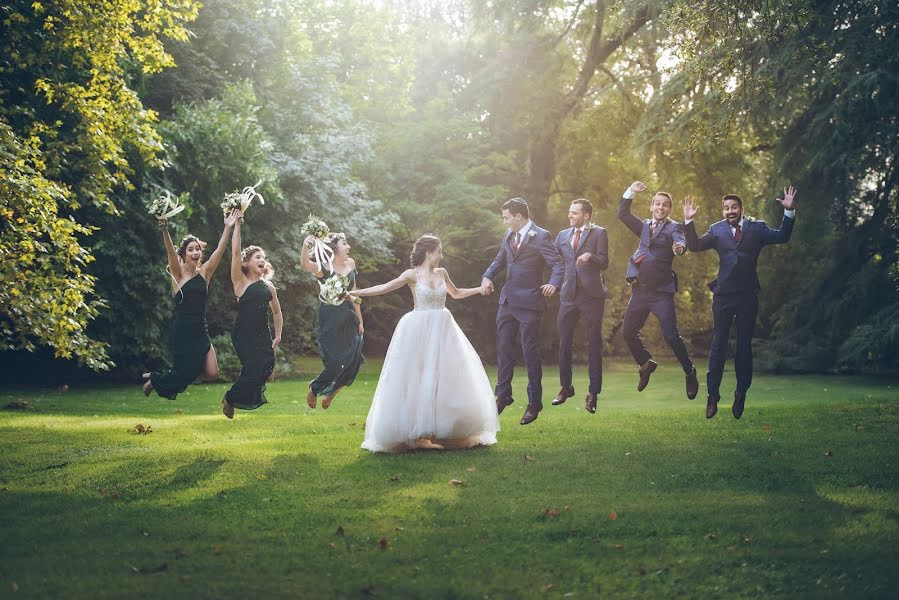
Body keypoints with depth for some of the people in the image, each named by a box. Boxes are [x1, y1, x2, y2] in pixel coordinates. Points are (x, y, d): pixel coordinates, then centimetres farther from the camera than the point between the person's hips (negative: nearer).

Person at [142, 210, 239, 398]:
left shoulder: (204, 273, 9)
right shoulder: (178, 274, -2)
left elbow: (219, 251, 0)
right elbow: (170, 252, -19)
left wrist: (228, 227, -11)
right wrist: (165, 231, -36)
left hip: (201, 331, 5)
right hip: (182, 331, -5)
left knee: (212, 373, -4)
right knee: (185, 373, -5)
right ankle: (154, 380, 26)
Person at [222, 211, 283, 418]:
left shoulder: (268, 286, 11)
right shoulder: (240, 281, -4)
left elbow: (276, 312, 22)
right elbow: (235, 252, -15)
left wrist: (278, 335, 12)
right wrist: (237, 224, -17)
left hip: (263, 335, 6)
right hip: (243, 333, -5)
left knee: (266, 368, -5)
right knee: (253, 369, -13)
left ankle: (249, 398, 21)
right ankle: (229, 399, 12)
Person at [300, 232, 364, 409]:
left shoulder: (350, 264, 6)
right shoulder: (324, 268, -12)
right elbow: (305, 265, -34)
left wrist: (359, 319, 14)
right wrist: (306, 247, -54)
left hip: (348, 318, 6)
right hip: (328, 320, -6)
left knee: (353, 361, 4)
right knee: (335, 362, -5)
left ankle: (331, 391, 30)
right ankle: (313, 390, 22)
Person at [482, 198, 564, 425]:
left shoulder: (541, 236, -11)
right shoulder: (508, 235, 11)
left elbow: (558, 265, -15)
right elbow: (500, 260, 24)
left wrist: (553, 284, -34)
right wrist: (488, 276, 7)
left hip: (529, 303, -7)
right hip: (507, 301, 7)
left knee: (531, 351, -1)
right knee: (504, 348, 11)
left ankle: (534, 402, 9)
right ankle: (503, 395, 23)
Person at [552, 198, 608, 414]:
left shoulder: (599, 233, 1)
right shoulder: (563, 235, 14)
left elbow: (604, 263, -8)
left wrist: (590, 256, -25)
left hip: (592, 294, -4)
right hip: (569, 295, 4)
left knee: (594, 344, 2)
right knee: (564, 342, 4)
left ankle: (593, 392, 8)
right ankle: (566, 387, 18)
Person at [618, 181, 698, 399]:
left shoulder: (673, 227, -1)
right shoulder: (645, 226, 17)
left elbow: (681, 241, -21)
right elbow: (622, 214, 15)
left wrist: (680, 247, -45)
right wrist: (630, 192, 3)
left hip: (661, 292, -6)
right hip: (640, 290, 6)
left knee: (671, 336, -11)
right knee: (628, 332, 10)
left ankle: (690, 374, 6)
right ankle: (646, 365, 32)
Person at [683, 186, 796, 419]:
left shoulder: (757, 227, 7)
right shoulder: (716, 230, 8)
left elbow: (782, 237, -2)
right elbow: (695, 246, 1)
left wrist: (789, 212, -13)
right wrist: (689, 222, -11)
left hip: (748, 295, 0)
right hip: (723, 294, 0)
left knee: (744, 345, 7)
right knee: (719, 345, 2)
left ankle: (741, 396, 17)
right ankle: (713, 397, 7)